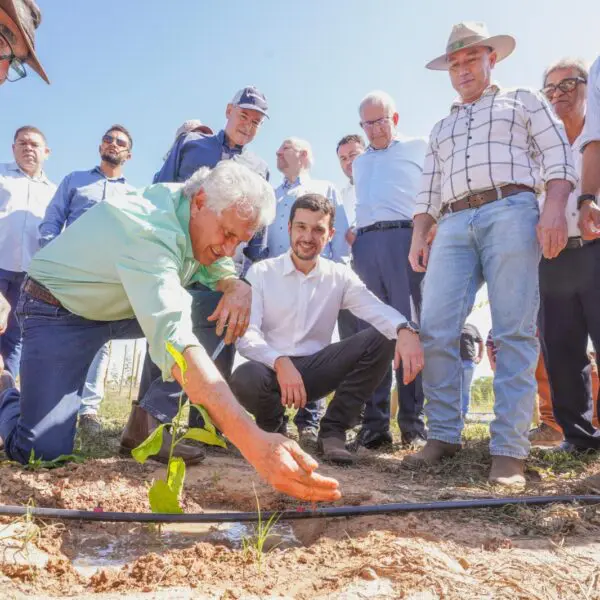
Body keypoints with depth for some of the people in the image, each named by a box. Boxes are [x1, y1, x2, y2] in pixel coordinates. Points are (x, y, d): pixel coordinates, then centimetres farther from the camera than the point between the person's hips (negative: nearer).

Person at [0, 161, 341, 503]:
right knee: (44, 451, -18)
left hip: (120, 307, 8)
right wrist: (254, 443, -60)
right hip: (60, 311, -7)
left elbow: (216, 267, 7)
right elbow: (172, 336, -51)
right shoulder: (150, 231, -37)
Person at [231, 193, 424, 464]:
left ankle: (333, 430, -6)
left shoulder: (340, 276, 3)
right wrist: (280, 362, -34)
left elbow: (377, 309, -15)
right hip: (271, 368, -2)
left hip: (316, 369, 3)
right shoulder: (260, 273, -3)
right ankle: (274, 425, 1)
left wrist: (405, 330, -38)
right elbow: (245, 335, -14)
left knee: (381, 338, -18)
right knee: (245, 378, -38)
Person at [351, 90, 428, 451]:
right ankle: (374, 424, -1)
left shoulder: (419, 148, 14)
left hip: (404, 238, -4)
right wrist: (354, 240, 16)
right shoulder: (359, 163, 29)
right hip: (365, 244, 5)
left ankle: (415, 426, -7)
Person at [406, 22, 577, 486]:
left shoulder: (524, 101, 20)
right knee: (435, 331, -10)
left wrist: (554, 208, -11)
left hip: (510, 212, -4)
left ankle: (509, 448, -11)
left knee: (514, 334, -11)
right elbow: (429, 190, 24)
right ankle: (444, 434, -1)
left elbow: (557, 155, 6)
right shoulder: (441, 128, 32)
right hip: (453, 227, 4)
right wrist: (419, 235, 8)